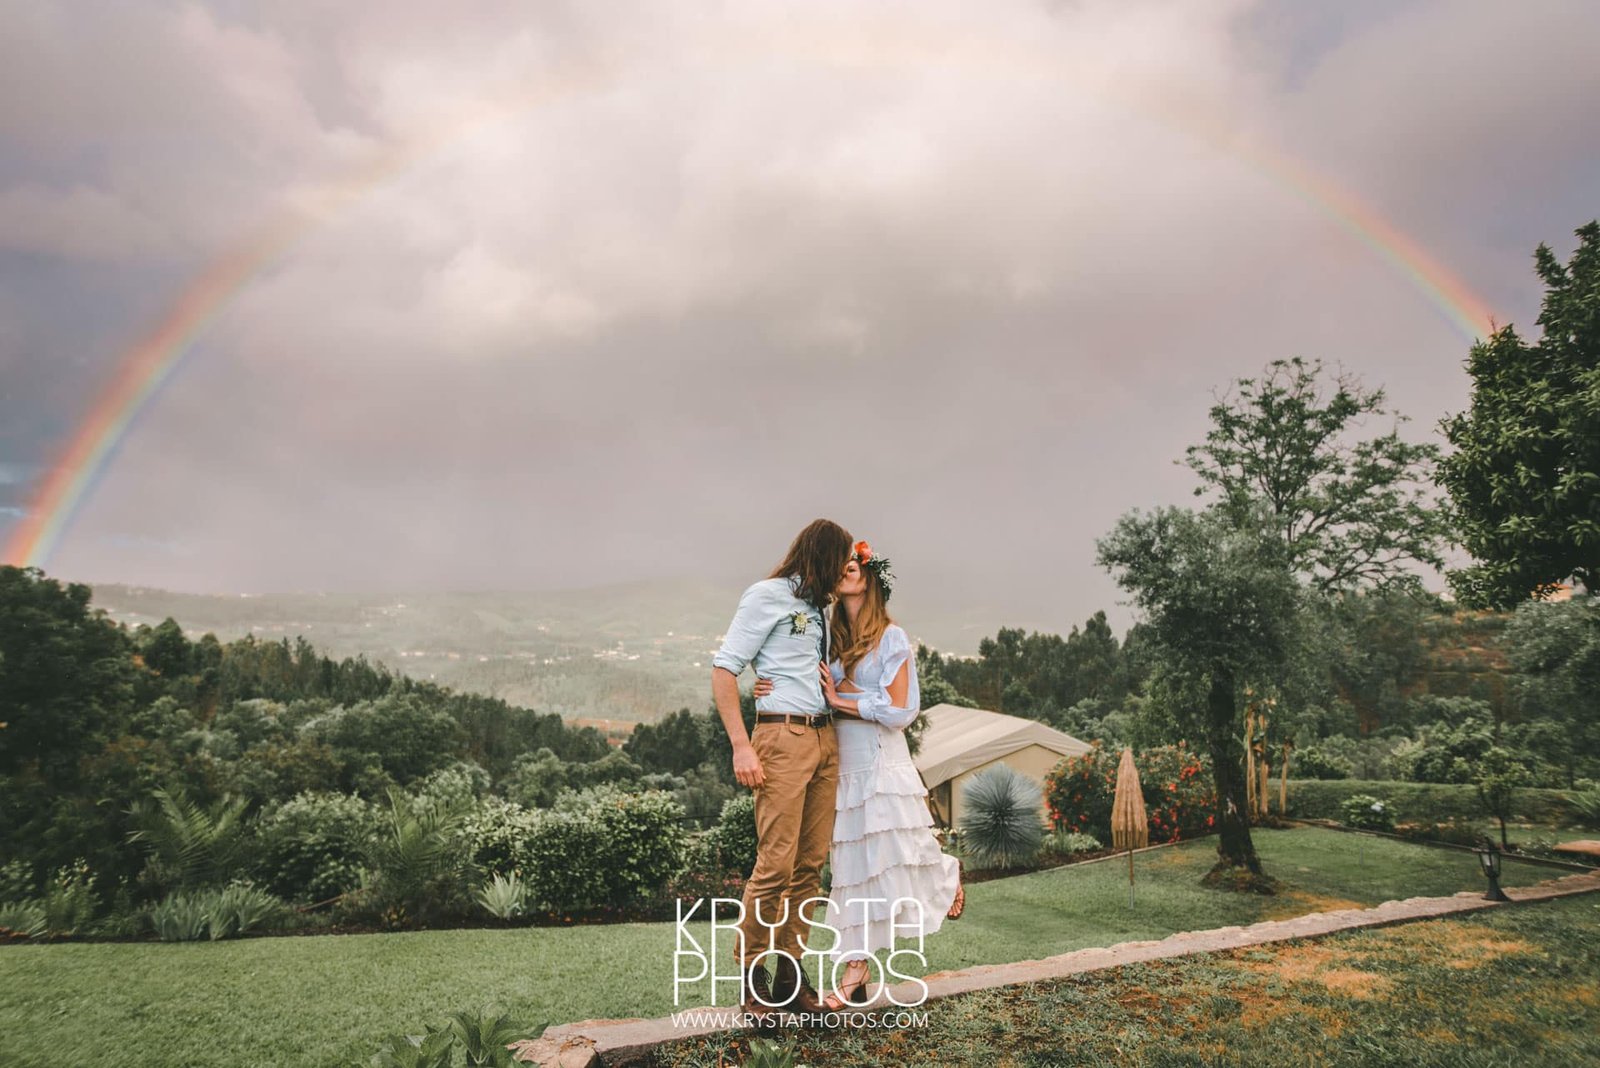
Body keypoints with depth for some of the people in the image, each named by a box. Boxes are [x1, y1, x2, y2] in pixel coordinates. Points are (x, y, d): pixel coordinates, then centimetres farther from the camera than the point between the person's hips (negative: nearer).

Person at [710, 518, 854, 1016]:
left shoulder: (819, 608, 20)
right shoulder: (769, 595, -2)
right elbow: (723, 669, -7)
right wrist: (741, 747, -14)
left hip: (825, 740, 7)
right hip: (784, 737, -7)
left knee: (811, 863, 8)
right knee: (776, 862, -8)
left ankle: (790, 975, 18)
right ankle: (752, 976, 8)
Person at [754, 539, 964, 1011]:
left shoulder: (892, 638, -5)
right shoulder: (831, 638, 10)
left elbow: (897, 711, -11)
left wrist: (838, 701, -10)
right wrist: (772, 691, -9)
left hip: (883, 764, -4)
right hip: (842, 766, 5)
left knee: (901, 857, 0)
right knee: (853, 865, 6)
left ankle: (949, 875, 35)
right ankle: (855, 969, 13)